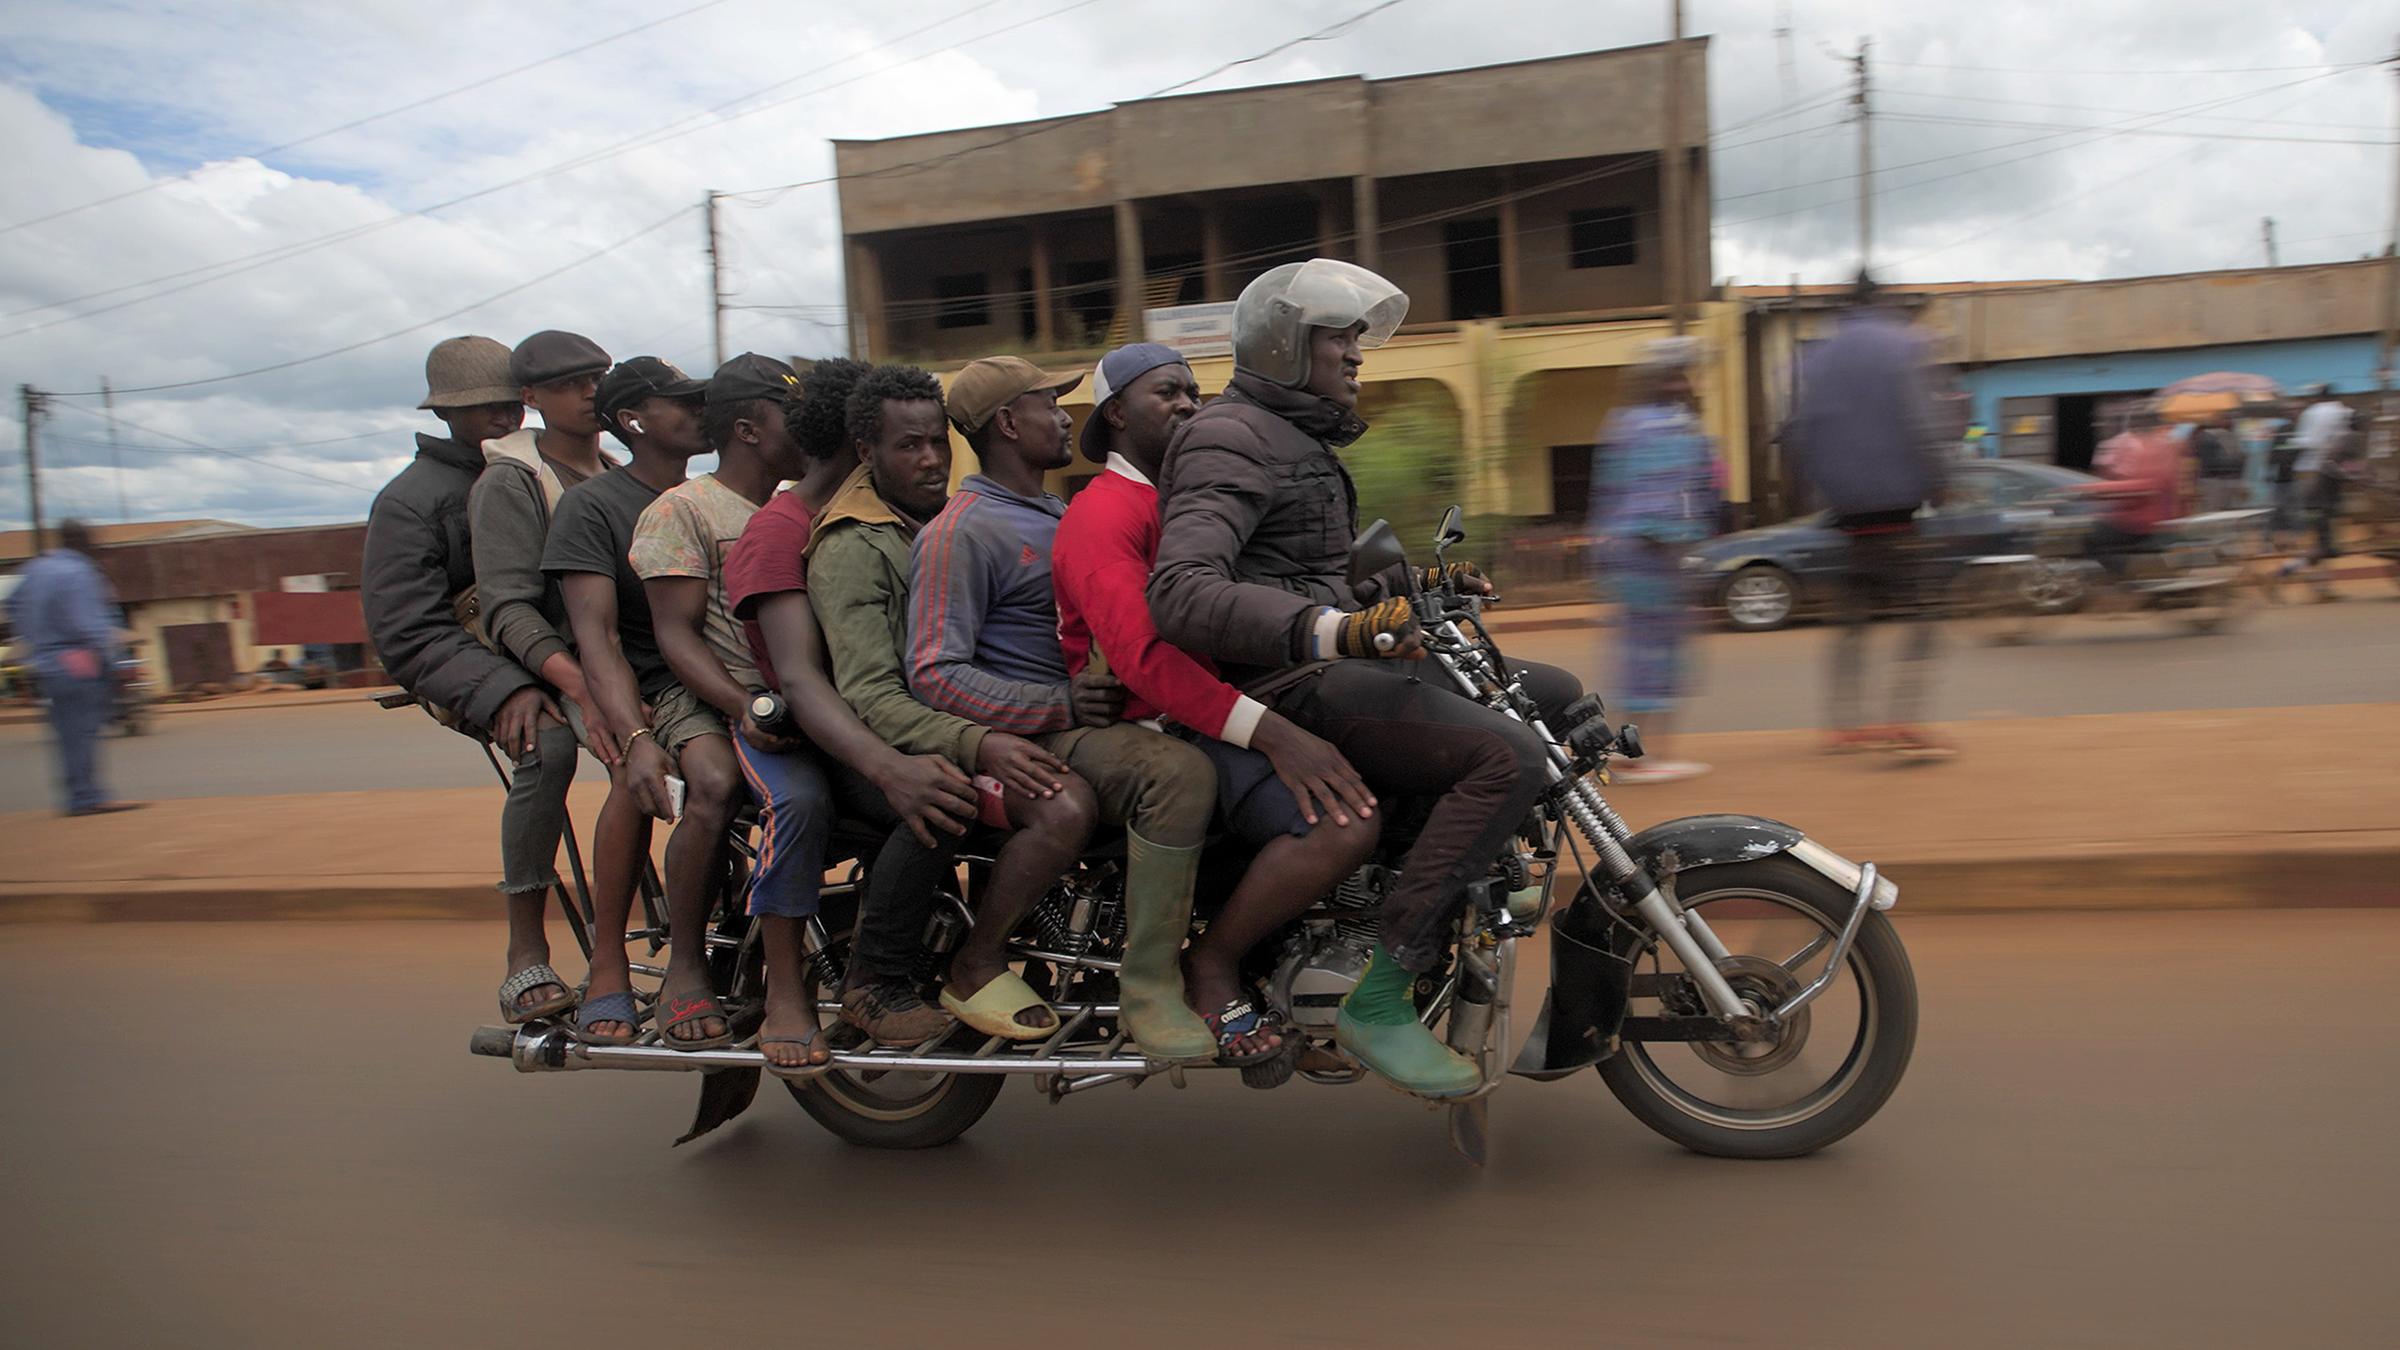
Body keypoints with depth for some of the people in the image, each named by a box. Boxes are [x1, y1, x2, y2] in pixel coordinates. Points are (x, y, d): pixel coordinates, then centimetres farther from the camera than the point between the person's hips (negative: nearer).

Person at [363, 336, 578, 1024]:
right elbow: (407, 635, -9)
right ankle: (526, 956, -28)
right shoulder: (410, 500, 2)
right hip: (482, 674, -4)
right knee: (547, 746, -37)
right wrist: (502, 691, -26)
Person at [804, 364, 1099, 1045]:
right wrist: (978, 744, -33)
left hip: (988, 719, 8)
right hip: (914, 743, -8)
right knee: (1064, 805, -33)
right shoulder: (852, 548, -8)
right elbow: (870, 697, -19)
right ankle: (974, 969, -12)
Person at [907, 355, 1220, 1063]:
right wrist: (1058, 705, -25)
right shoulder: (959, 531, -7)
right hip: (1024, 738, -9)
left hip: (1098, 714, 9)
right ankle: (1147, 991, -24)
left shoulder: (1063, 516, 24)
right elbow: (934, 674, -17)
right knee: (1179, 770, -33)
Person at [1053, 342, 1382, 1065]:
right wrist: (1269, 731, -33)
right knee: (1346, 820, -29)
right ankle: (1210, 966, -9)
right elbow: (1141, 654, -24)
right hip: (1161, 730, -10)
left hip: (1225, 714, 10)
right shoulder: (1103, 511, -9)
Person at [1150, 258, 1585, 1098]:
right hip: (1288, 686, -10)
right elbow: (1179, 591, -27)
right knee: (1508, 756, -26)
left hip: (1334, 665, 10)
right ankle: (1377, 998, -23)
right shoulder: (1230, 438, -9)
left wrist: (1411, 586, 20)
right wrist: (1333, 630, -38)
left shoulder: (1300, 441, 24)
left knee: (1558, 698, 11)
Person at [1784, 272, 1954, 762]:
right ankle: (1904, 723, -18)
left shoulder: (1818, 359, 12)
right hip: (1895, 509, -6)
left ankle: (1847, 724, 14)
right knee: (1920, 616, -7)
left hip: (1848, 512, 6)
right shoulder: (1899, 347, -4)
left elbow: (1800, 437, 10)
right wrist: (1938, 483, -1)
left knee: (1855, 619, 13)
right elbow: (1916, 427, -12)